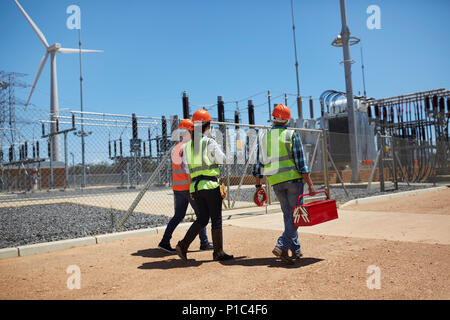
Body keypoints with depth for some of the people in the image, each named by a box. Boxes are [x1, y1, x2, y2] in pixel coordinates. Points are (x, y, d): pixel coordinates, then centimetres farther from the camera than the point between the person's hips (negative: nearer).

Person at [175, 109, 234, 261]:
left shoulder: (187, 146, 9)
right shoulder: (210, 142, -8)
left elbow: (186, 169, 6)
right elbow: (222, 160, 1)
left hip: (195, 186, 6)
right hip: (211, 185, -6)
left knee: (202, 219, 16)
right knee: (216, 219, 4)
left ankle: (183, 245, 7)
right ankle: (218, 252, 11)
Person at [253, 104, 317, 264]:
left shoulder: (263, 137, 7)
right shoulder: (292, 135, -4)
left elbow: (259, 163, 8)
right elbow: (300, 162, -9)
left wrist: (258, 185, 17)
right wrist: (310, 184, -7)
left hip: (275, 182, 4)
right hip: (293, 178, -4)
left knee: (288, 215, 14)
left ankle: (295, 250, 19)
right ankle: (282, 246, -13)